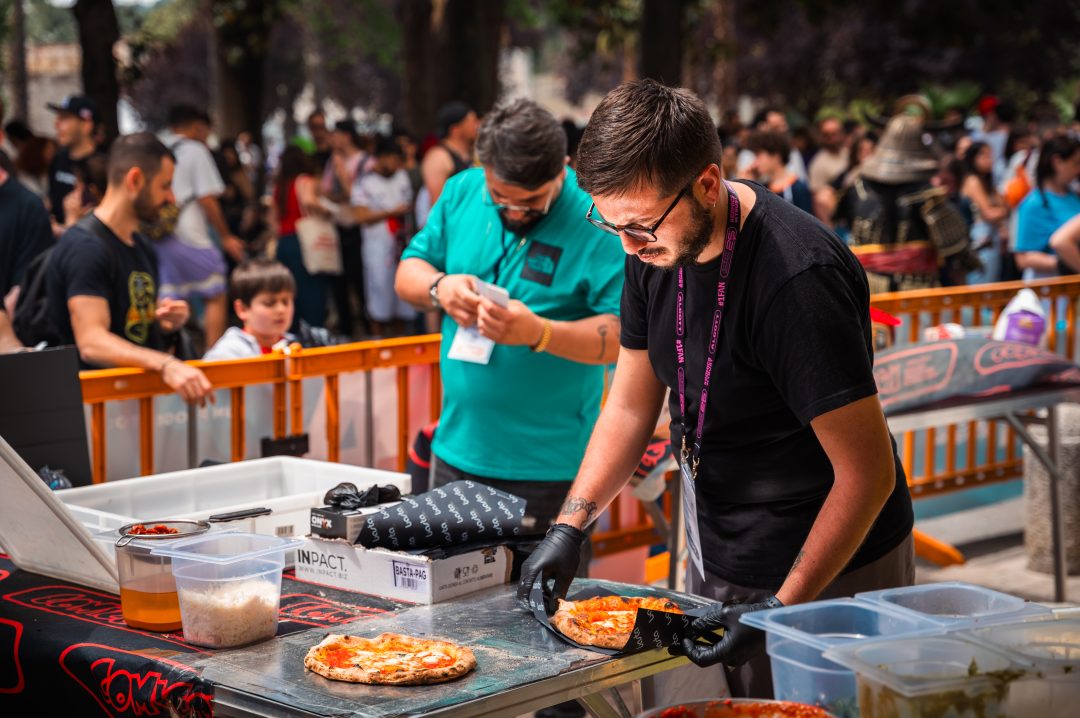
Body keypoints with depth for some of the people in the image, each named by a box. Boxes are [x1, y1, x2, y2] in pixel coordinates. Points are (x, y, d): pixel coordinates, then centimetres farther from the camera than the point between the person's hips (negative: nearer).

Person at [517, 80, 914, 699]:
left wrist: (778, 610, -26)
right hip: (720, 562, 7)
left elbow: (869, 471, -25)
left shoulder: (797, 277, -29)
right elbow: (631, 406, 7)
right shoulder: (657, 247, -4)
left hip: (827, 571, -7)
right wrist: (569, 527, -3)